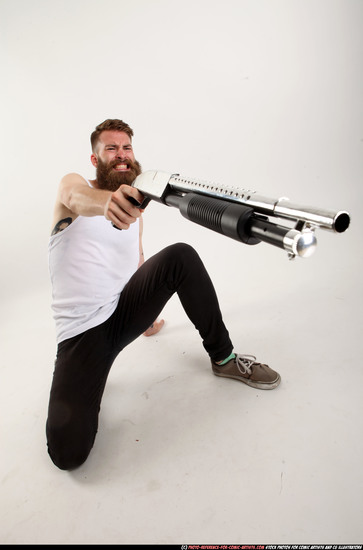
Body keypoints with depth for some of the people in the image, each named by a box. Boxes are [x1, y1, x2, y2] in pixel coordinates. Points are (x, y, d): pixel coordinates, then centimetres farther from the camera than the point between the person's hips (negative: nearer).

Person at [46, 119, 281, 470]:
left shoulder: (134, 206, 13)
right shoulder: (72, 183, -1)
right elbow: (80, 200, -28)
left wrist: (148, 313, 28)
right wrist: (106, 201, -52)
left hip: (126, 310, 5)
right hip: (81, 331, -4)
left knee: (180, 257, -21)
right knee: (68, 452, -21)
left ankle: (224, 358, -7)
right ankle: (86, 384, 13)